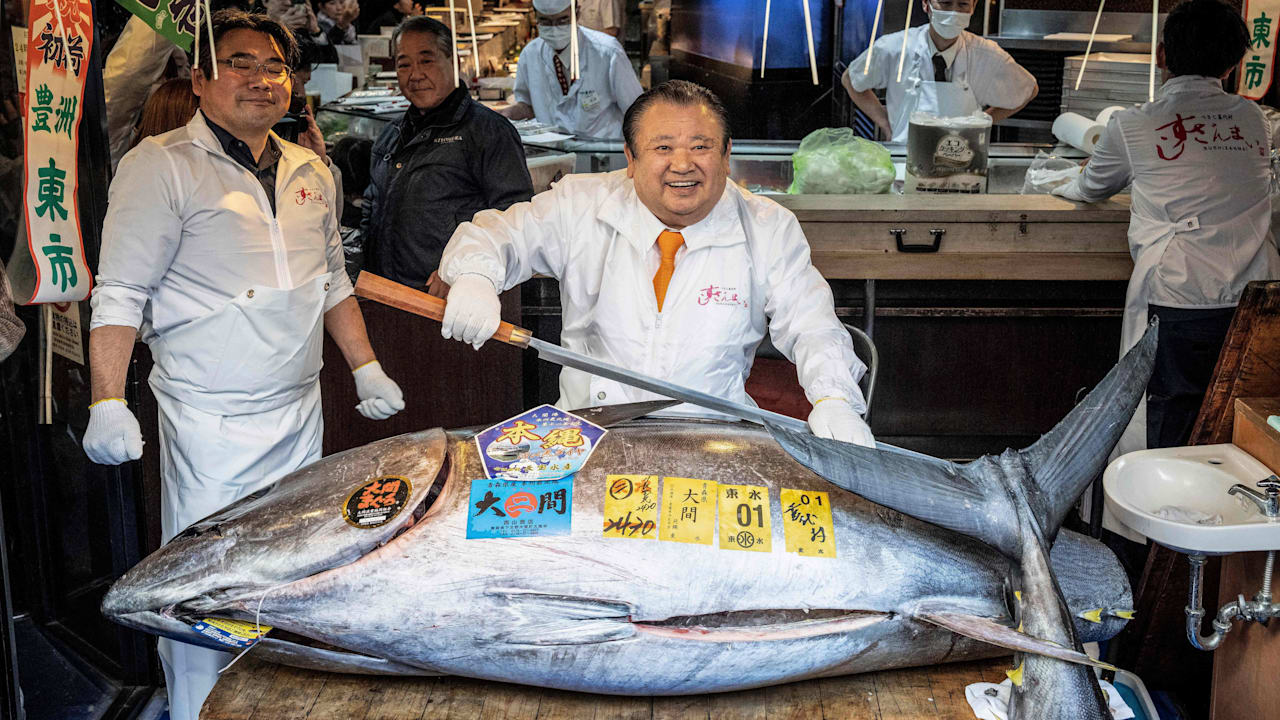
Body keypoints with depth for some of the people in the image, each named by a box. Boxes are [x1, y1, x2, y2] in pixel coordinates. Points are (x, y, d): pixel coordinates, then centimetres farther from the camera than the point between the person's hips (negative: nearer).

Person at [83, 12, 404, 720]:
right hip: (212, 420, -6)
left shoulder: (311, 172, 12)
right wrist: (108, 402, -19)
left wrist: (366, 367, 16)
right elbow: (120, 293, -11)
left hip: (300, 412, 6)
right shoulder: (161, 165, -7)